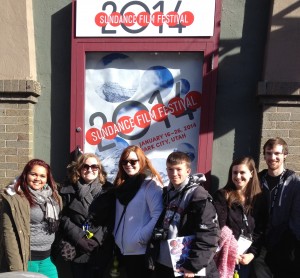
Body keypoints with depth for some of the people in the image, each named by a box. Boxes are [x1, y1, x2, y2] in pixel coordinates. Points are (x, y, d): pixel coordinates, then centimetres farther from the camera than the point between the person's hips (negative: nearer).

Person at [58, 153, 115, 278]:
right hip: (76, 249, 0)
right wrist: (79, 239, -11)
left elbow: (111, 220, -1)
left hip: (100, 250, 0)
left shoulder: (108, 189, 2)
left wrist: (96, 239, -11)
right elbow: (64, 218, -2)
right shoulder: (67, 190, 3)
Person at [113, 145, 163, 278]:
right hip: (124, 248, 7)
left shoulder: (151, 184, -11)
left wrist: (140, 238, -18)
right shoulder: (122, 184, 11)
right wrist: (116, 236, 6)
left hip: (142, 250, -6)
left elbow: (158, 216, -19)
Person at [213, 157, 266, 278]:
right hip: (227, 257, -2)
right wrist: (231, 252, -14)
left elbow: (260, 231, 3)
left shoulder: (259, 199, 6)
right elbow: (219, 228, -9)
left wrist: (252, 253, -7)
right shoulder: (222, 196, -3)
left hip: (247, 258, 3)